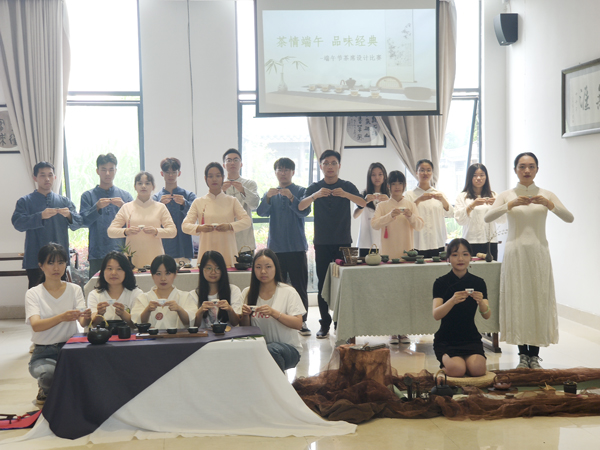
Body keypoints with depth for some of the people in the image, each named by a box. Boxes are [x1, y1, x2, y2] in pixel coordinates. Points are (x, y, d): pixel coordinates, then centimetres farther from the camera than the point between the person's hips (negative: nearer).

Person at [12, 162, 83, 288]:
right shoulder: (25, 201, 7)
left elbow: (78, 224, 6)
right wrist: (41, 216, -22)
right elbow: (17, 223, -9)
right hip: (35, 260, -2)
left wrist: (69, 215, -16)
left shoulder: (65, 201, 14)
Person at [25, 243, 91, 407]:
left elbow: (82, 322, -9)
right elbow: (36, 325, -20)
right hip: (43, 352, -2)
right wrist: (61, 317, -39)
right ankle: (46, 390, 6)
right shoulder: (33, 294, -1)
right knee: (48, 373, -35)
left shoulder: (75, 290, 6)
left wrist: (87, 317, -35)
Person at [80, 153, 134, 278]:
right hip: (97, 254, -1)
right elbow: (84, 222, 0)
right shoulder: (88, 196, 10)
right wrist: (97, 208, -14)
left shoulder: (126, 196, 14)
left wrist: (124, 207, -11)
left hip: (121, 252, 1)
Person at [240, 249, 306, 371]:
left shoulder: (288, 292, -1)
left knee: (271, 349, -37)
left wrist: (273, 312, -22)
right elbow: (245, 328, 11)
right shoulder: (247, 293, 9)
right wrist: (245, 315, -11)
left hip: (289, 348, -2)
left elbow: (298, 324, -11)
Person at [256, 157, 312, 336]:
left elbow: (305, 211, -10)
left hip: (297, 247, -2)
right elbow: (261, 212, -2)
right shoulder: (270, 193, 13)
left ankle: (301, 321, 6)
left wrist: (291, 197, -25)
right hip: (276, 246, 2)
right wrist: (268, 198, -21)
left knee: (299, 286, -1)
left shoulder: (301, 191, 5)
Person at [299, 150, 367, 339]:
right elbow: (301, 206, -9)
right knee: (323, 284, 0)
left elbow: (363, 203, -12)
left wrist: (345, 194, -30)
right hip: (322, 243, 0)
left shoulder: (347, 186, 5)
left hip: (343, 241, 0)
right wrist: (316, 195, -28)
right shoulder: (315, 187, 6)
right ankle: (325, 324, 7)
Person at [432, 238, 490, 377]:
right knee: (457, 369, -28)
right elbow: (436, 315, -19)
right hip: (446, 340, -2)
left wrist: (481, 301, -31)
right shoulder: (441, 283, -5)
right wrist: (452, 301, -38)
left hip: (471, 338, 2)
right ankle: (445, 362, 6)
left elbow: (487, 316, -9)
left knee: (477, 369, -26)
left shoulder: (478, 282, 2)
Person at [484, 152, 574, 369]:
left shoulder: (546, 195, 7)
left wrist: (548, 204, -18)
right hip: (515, 252, 0)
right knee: (517, 301, 0)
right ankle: (523, 354, 10)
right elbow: (487, 218, -10)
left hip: (538, 253, 0)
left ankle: (534, 354, 9)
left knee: (538, 300, 0)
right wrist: (511, 204, -20)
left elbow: (569, 218, -5)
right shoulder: (507, 195, 6)